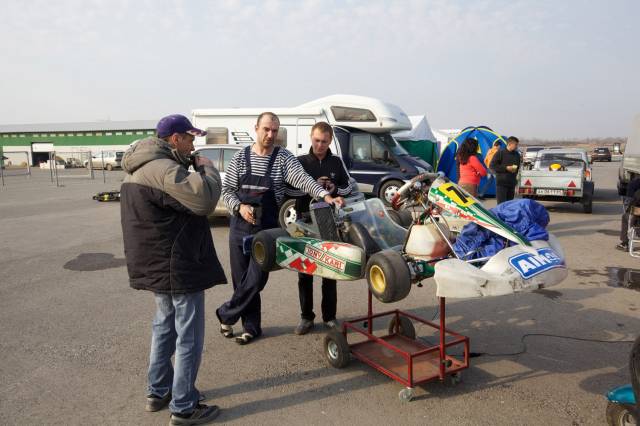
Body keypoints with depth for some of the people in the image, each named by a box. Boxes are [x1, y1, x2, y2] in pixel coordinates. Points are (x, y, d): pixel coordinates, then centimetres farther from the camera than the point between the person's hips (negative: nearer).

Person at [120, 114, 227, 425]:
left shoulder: (142, 168, 12)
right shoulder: (163, 169, -22)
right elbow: (204, 200, -30)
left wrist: (195, 170, 5)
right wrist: (207, 169, -12)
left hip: (157, 264, 11)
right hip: (178, 266, -11)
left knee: (165, 326, 23)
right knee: (189, 337, 1)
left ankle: (158, 391, 35)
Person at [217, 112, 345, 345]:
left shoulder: (283, 158, -2)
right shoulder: (240, 158, 4)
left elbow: (303, 179, -16)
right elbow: (227, 190, 6)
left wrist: (326, 196, -32)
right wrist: (239, 207, -13)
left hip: (267, 230, -2)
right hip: (240, 227, 2)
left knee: (256, 280, -2)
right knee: (241, 279, 8)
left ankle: (225, 315, 23)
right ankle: (251, 327, 25)